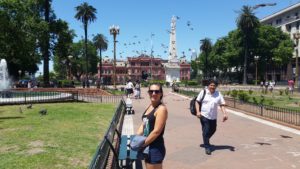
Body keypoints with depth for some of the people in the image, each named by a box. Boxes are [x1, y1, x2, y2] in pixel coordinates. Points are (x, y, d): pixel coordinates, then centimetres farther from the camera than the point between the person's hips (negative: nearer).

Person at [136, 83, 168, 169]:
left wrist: (142, 144, -14)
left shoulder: (161, 108, -17)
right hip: (148, 147, 8)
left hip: (156, 148, -8)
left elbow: (156, 131, -21)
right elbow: (143, 125, 14)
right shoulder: (150, 106, 8)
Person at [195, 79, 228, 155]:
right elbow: (197, 102, 1)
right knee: (206, 131, -6)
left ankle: (206, 141, 46)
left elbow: (222, 105, 2)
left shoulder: (218, 94, 1)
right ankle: (207, 147, 6)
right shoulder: (203, 92, -3)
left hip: (213, 116, 4)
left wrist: (225, 113, -11)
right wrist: (198, 111, -10)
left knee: (213, 130, 19)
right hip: (204, 115, -4)